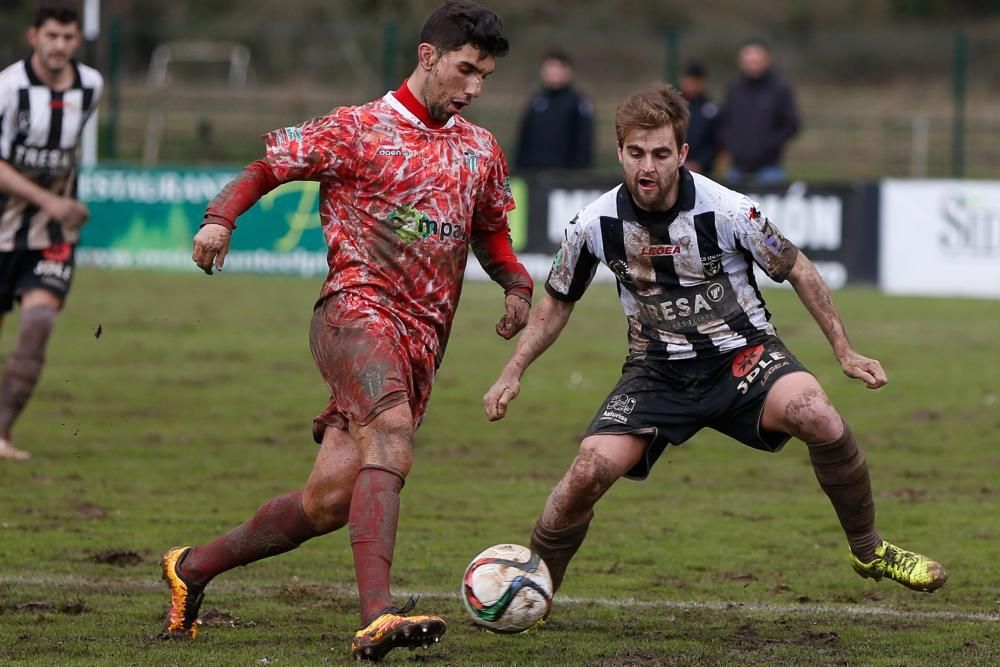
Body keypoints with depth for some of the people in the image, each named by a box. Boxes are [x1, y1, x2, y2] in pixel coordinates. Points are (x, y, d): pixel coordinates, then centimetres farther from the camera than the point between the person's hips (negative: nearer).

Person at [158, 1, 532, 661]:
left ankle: (194, 567, 19)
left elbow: (489, 230, 33)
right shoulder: (359, 130, 3)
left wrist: (517, 285, 13)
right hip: (358, 308, -6)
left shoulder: (481, 151, 20)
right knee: (391, 435, -33)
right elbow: (268, 167, 7)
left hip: (420, 345, 6)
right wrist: (221, 217, -12)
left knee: (330, 500, -2)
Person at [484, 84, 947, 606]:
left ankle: (869, 551, -10)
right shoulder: (595, 225, -9)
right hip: (658, 370, 2)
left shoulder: (728, 210, -16)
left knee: (816, 415, -32)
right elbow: (557, 302, 9)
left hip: (743, 355, -2)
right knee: (590, 471, -21)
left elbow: (796, 270, 0)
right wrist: (511, 375, 3)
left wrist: (845, 353, 1)